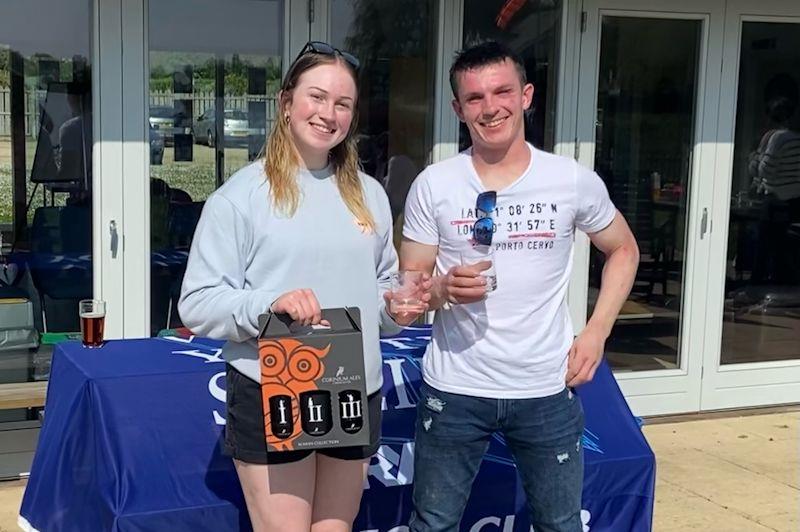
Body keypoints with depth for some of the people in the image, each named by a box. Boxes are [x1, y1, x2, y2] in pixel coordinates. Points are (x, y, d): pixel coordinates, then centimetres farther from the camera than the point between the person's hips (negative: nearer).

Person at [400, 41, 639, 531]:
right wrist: (443, 290, -23)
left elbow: (623, 250, 11)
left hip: (547, 391, 1)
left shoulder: (575, 181, -4)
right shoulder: (432, 186, -5)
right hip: (454, 390, 0)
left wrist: (597, 333, 0)